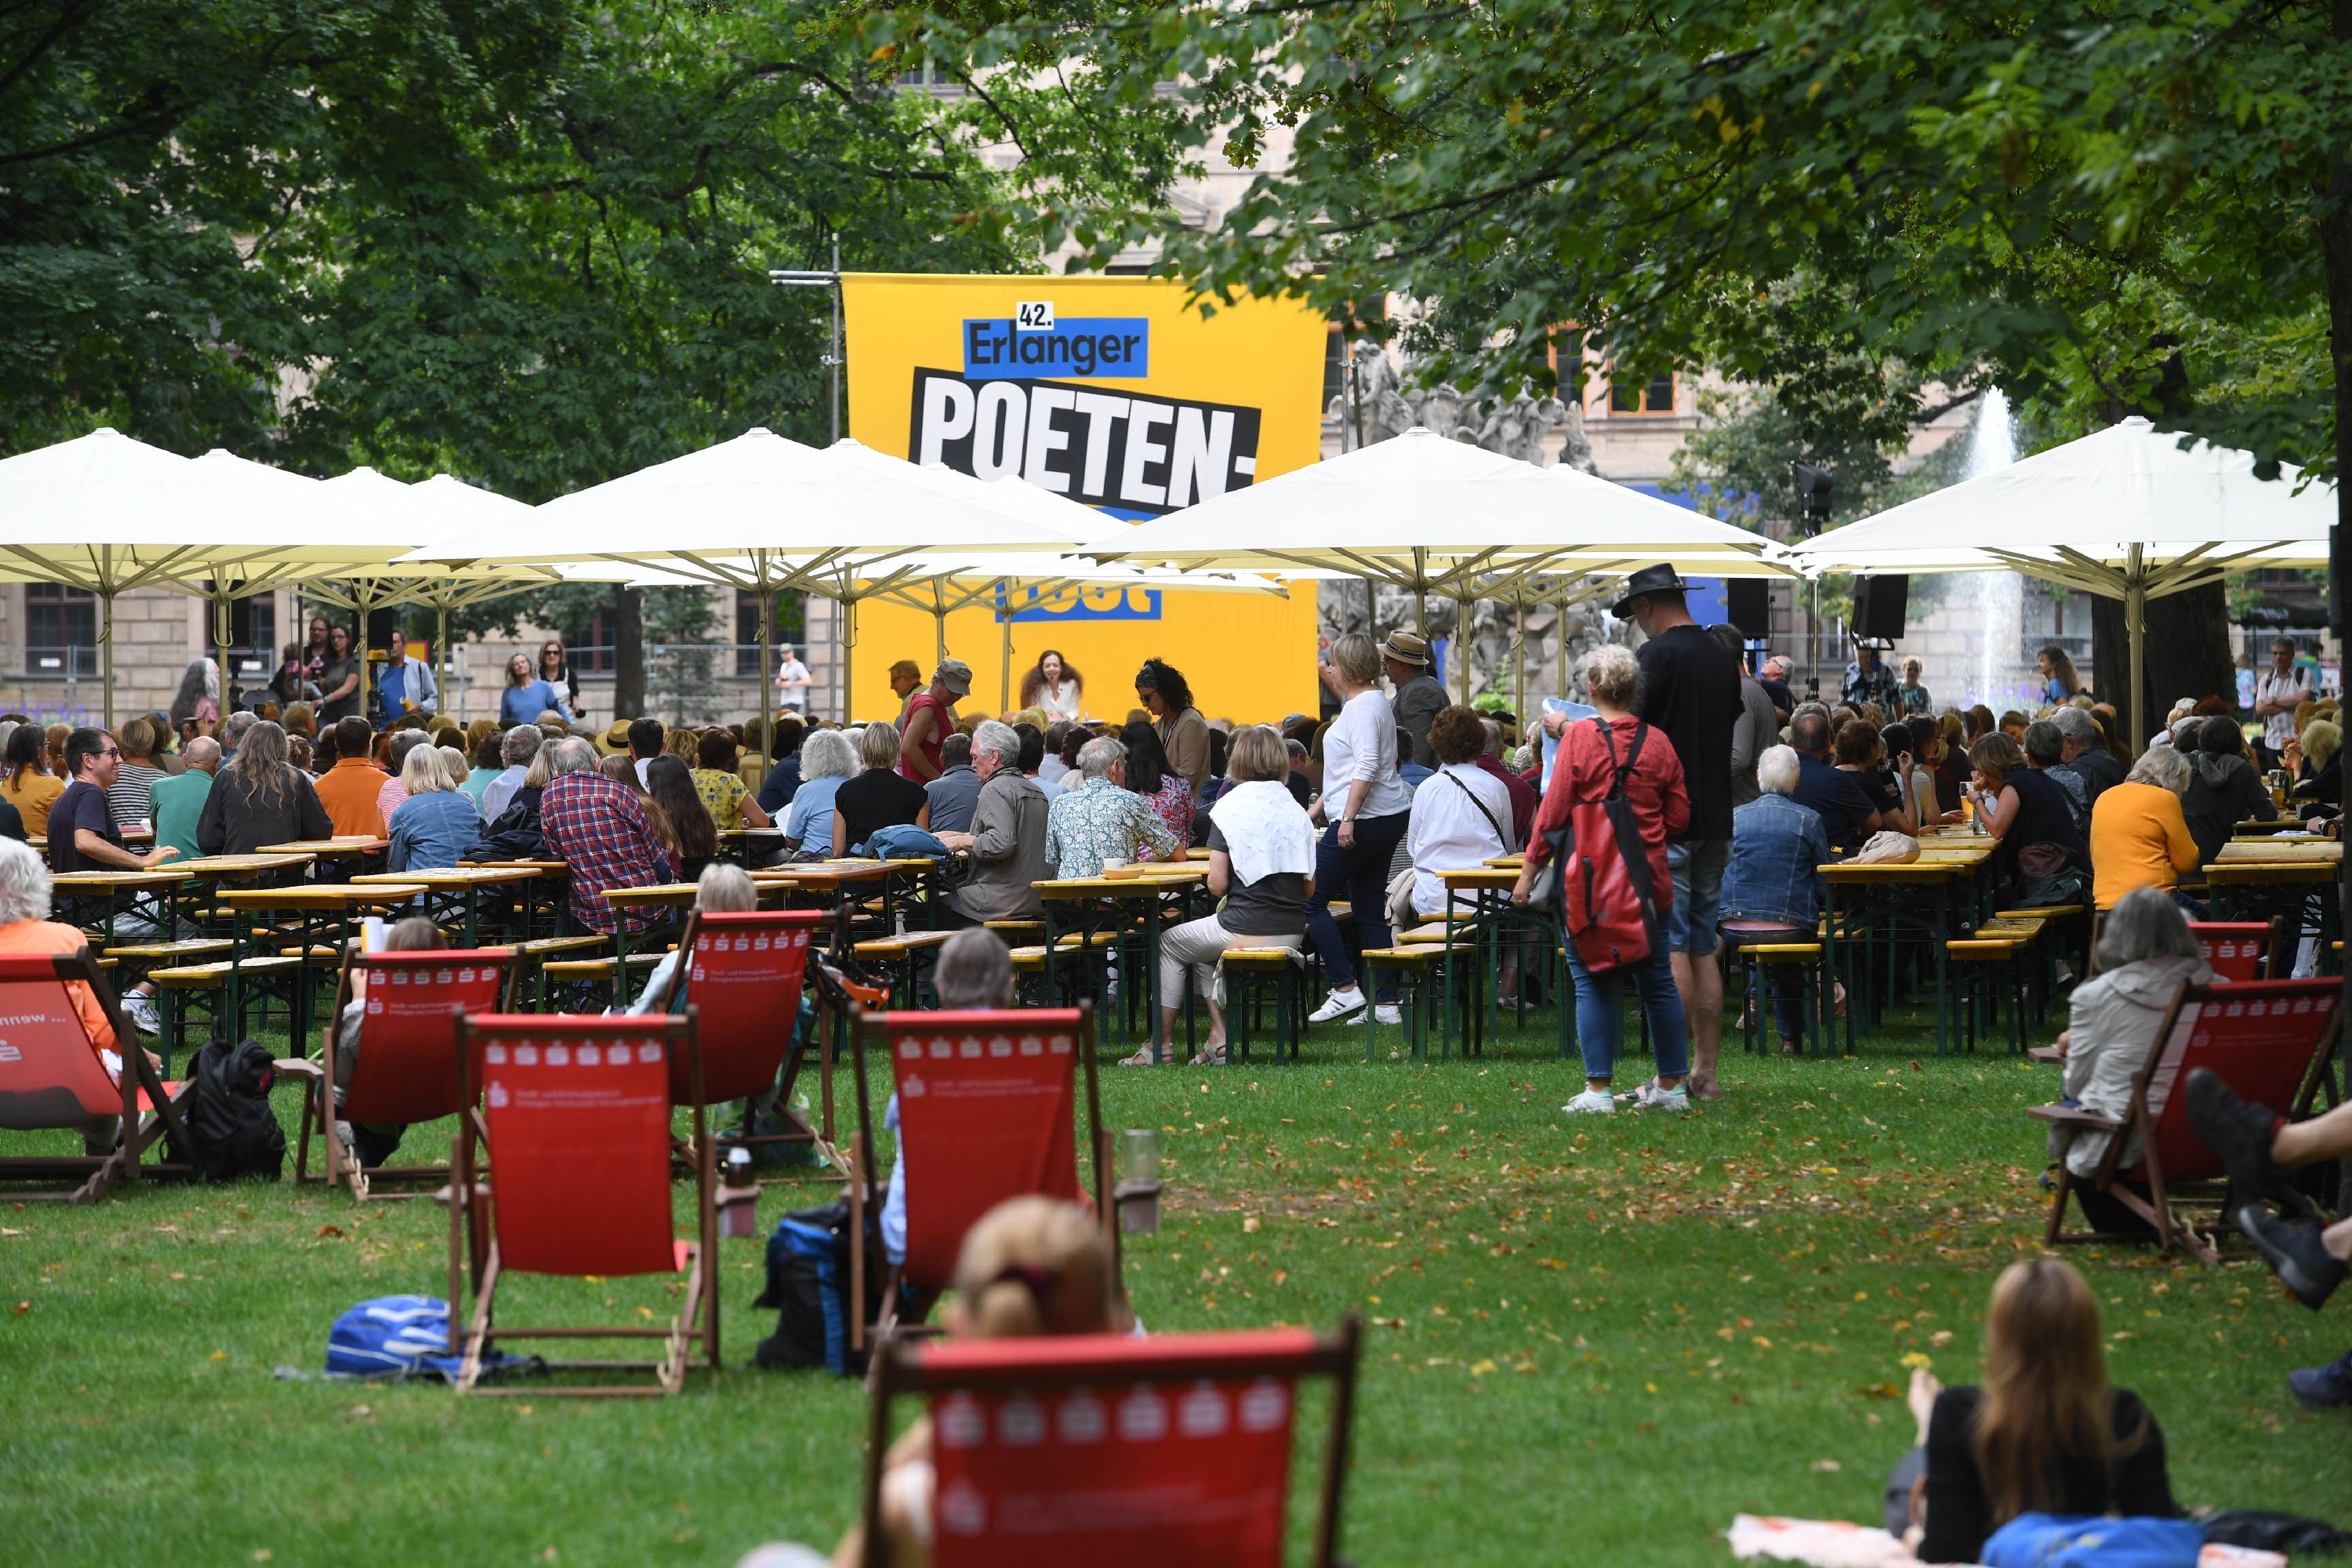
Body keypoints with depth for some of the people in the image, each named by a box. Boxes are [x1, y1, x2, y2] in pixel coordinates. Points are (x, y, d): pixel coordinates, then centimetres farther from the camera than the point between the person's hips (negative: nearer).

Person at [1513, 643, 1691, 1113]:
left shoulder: (1579, 737, -8)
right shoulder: (1658, 742, 2)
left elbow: (1553, 812, -8)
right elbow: (1680, 817, 7)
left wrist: (1529, 872, 0)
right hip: (1650, 881, 4)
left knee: (1594, 984, 0)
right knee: (1658, 981, 11)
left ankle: (1598, 1090, -3)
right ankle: (1671, 1085, 17)